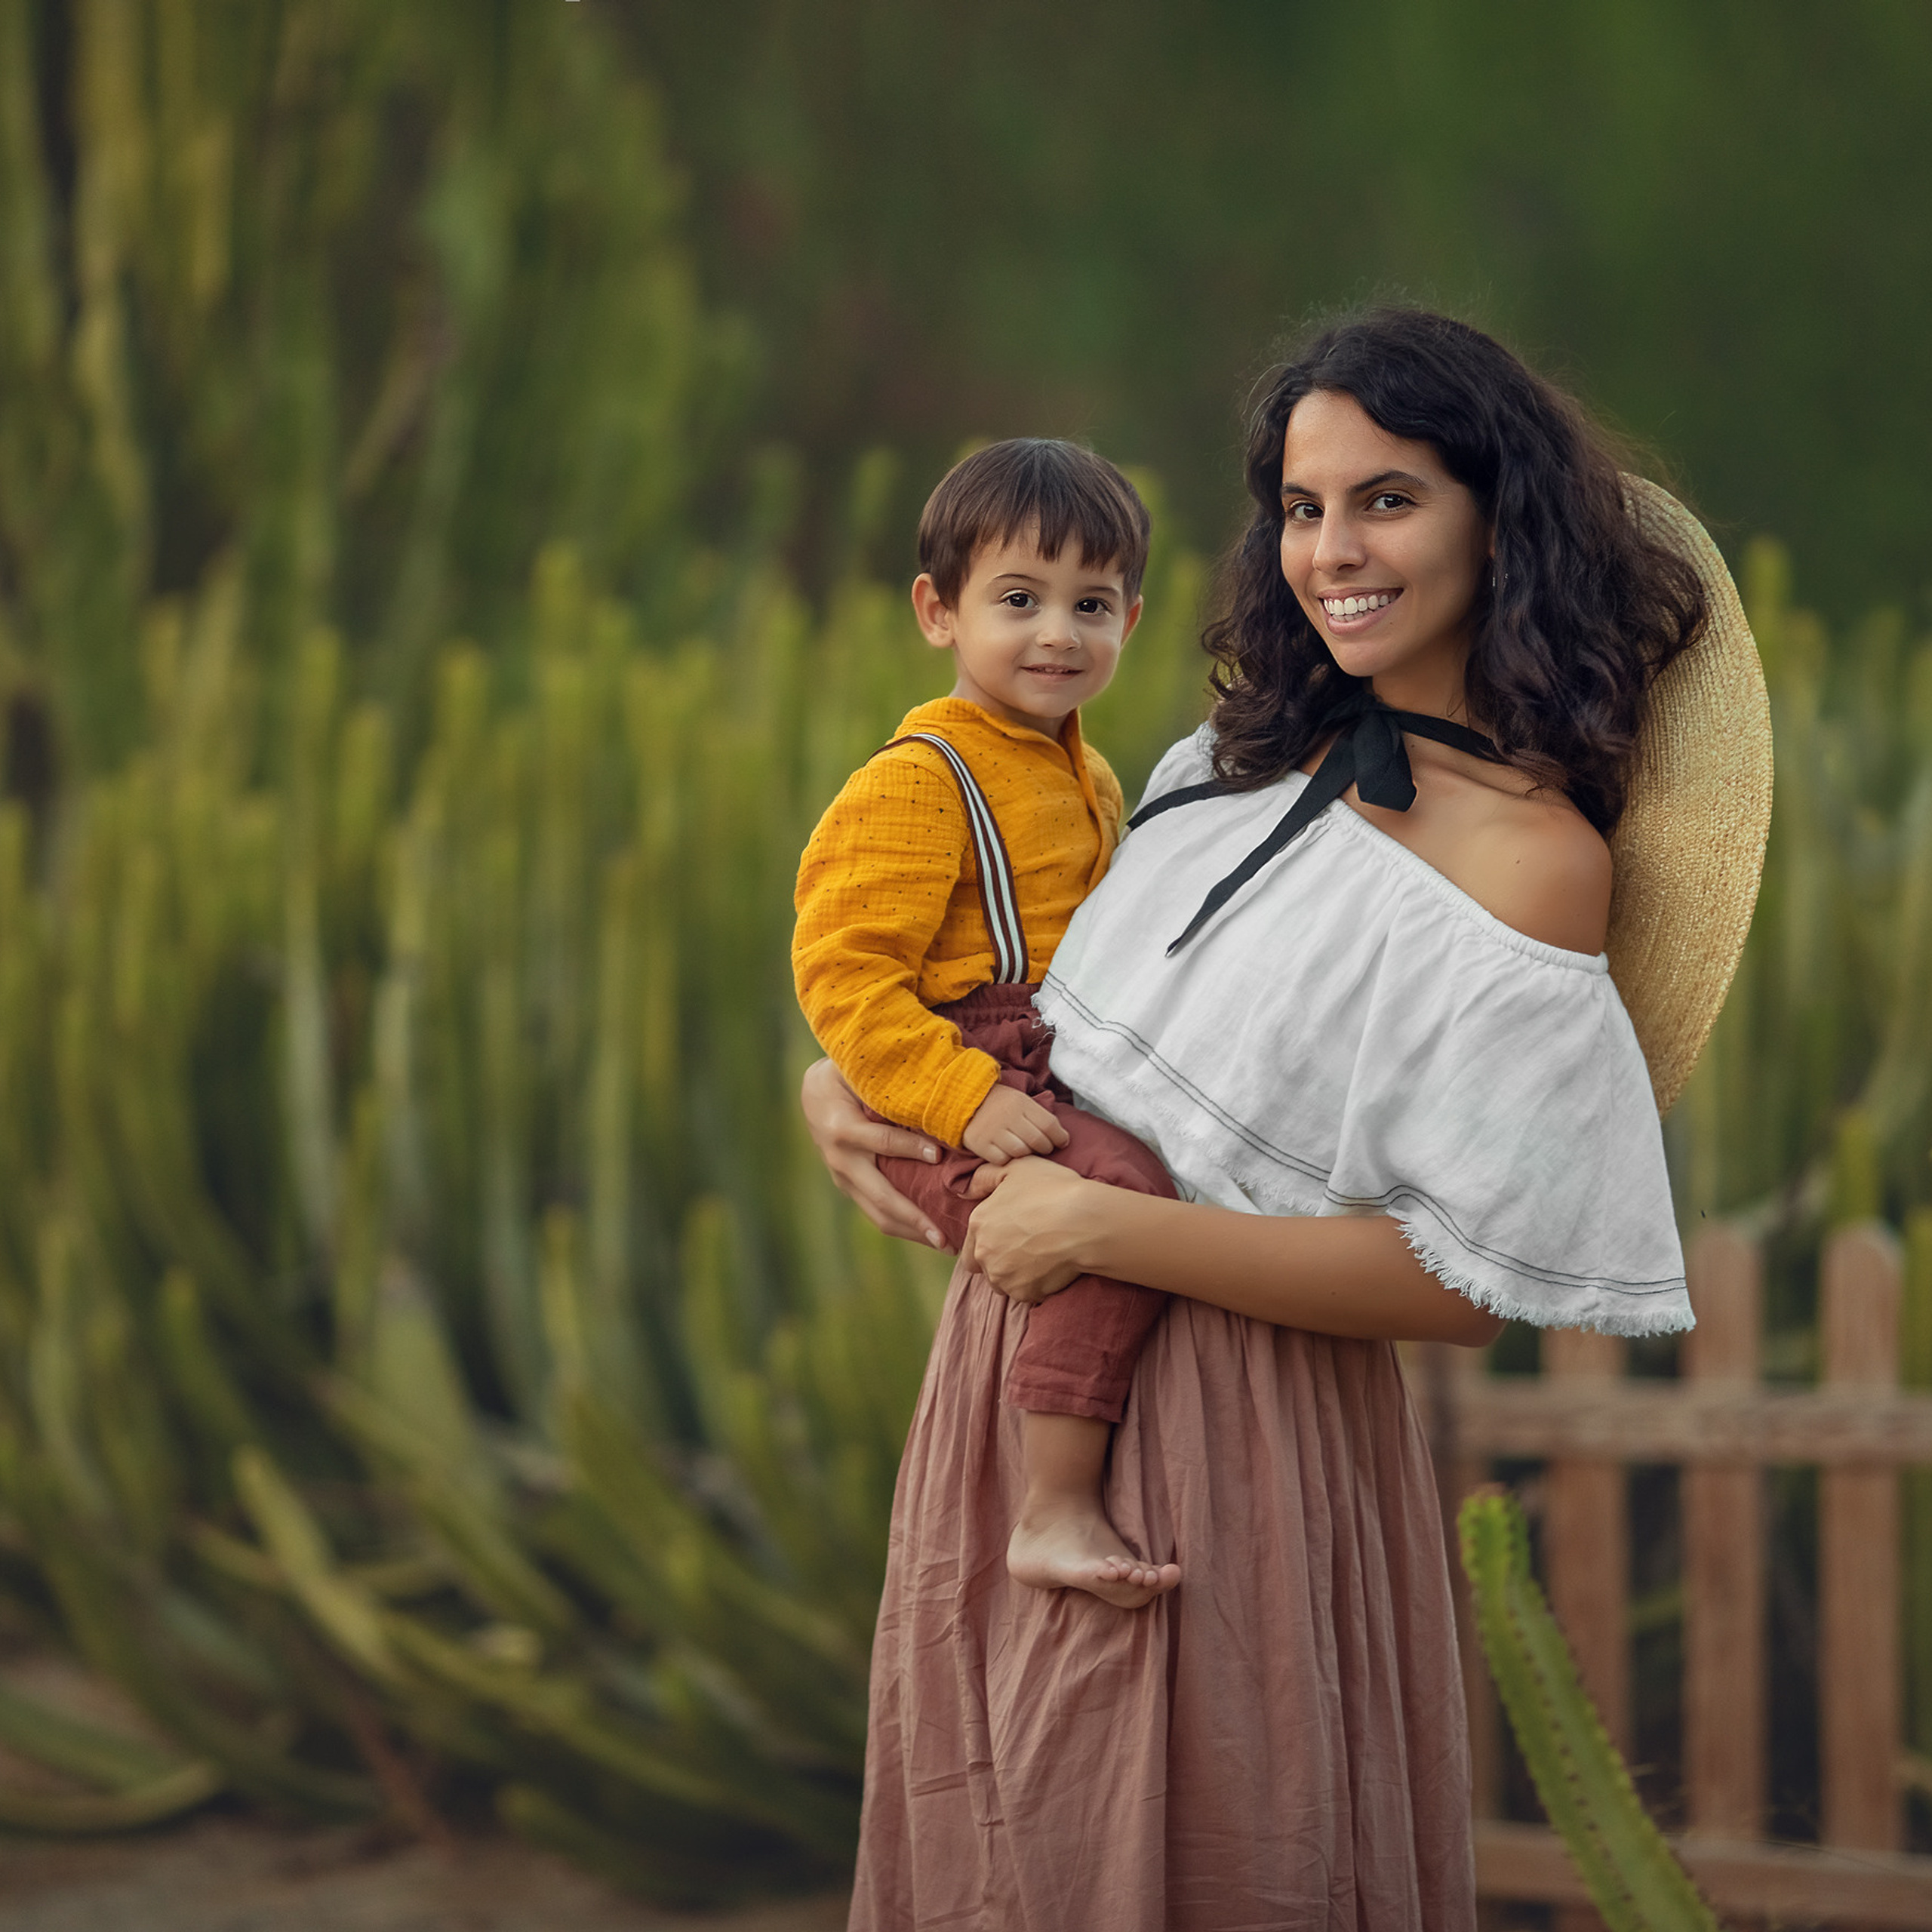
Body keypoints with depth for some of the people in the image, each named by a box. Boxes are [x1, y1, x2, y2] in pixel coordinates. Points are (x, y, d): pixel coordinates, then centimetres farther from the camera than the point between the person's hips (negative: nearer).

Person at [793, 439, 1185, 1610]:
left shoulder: (1090, 782, 18)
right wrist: (964, 1101, -27)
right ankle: (1056, 1513, -32)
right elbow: (841, 969, -19)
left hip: (1065, 1090, 10)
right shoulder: (920, 782, -11)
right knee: (1126, 1191, -32)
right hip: (945, 1119, -10)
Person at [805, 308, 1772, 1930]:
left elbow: (1469, 1280, -19)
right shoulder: (1253, 760, 7)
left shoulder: (1536, 862, -16)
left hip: (1232, 1421, -8)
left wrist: (1108, 1225, -19)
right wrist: (845, 1078, 5)